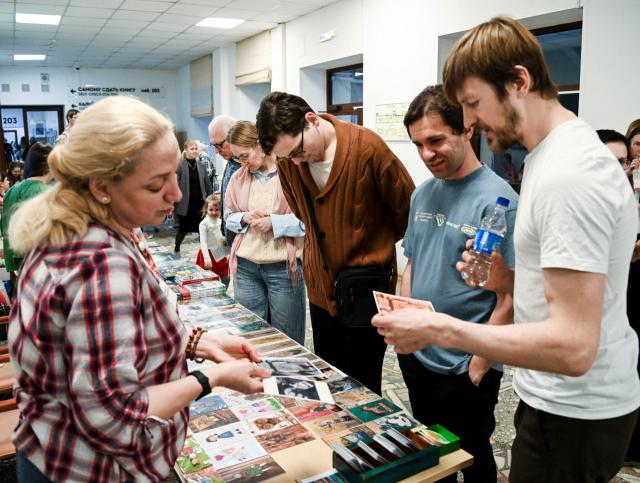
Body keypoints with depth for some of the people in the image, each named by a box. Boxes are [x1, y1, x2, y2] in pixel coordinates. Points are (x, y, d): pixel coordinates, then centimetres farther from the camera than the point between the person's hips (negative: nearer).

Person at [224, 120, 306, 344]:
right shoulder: (238, 178, 8)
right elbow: (229, 217, 17)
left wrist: (274, 222, -16)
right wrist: (245, 218, -4)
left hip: (283, 267, -4)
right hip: (246, 267, 4)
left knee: (287, 340, 6)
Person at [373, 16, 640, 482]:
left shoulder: (569, 174, -25)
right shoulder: (556, 154, 7)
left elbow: (573, 347, -29)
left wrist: (438, 330, -27)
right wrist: (509, 280, -1)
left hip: (575, 413, -9)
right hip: (560, 400, 9)